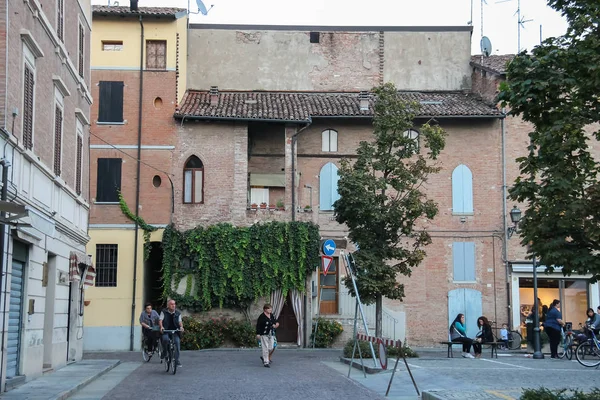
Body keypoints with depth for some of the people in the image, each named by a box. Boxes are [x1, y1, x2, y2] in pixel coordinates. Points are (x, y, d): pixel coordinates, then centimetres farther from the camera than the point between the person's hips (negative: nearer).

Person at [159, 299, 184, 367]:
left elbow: (180, 321, 2)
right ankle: (164, 352, -4)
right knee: (165, 339, -32)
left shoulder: (178, 313, 11)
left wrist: (181, 327, -20)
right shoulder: (164, 312, 6)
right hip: (166, 331, -2)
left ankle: (177, 360, -6)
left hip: (175, 331, 2)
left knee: (177, 343, -16)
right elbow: (160, 320, -4)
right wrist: (161, 327, -24)